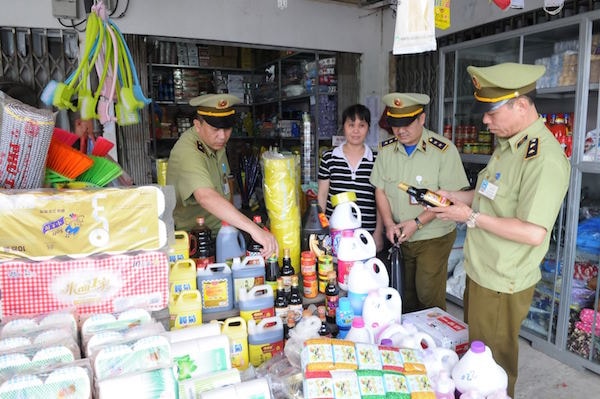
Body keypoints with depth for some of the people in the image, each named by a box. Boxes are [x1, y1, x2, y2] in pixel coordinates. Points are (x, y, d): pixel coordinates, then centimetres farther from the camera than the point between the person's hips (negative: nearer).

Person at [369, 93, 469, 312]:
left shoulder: (443, 150, -15)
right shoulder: (386, 149, 0)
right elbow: (380, 190, 5)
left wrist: (417, 223, -21)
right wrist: (389, 224, -8)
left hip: (434, 237, -4)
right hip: (399, 237, 5)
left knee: (428, 294, -2)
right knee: (405, 293, 15)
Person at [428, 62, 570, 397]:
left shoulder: (544, 157, -24)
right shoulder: (508, 144, 7)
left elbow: (533, 232, -29)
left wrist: (471, 216, -22)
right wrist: (455, 197, 5)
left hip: (501, 285, -9)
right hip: (481, 272, 9)